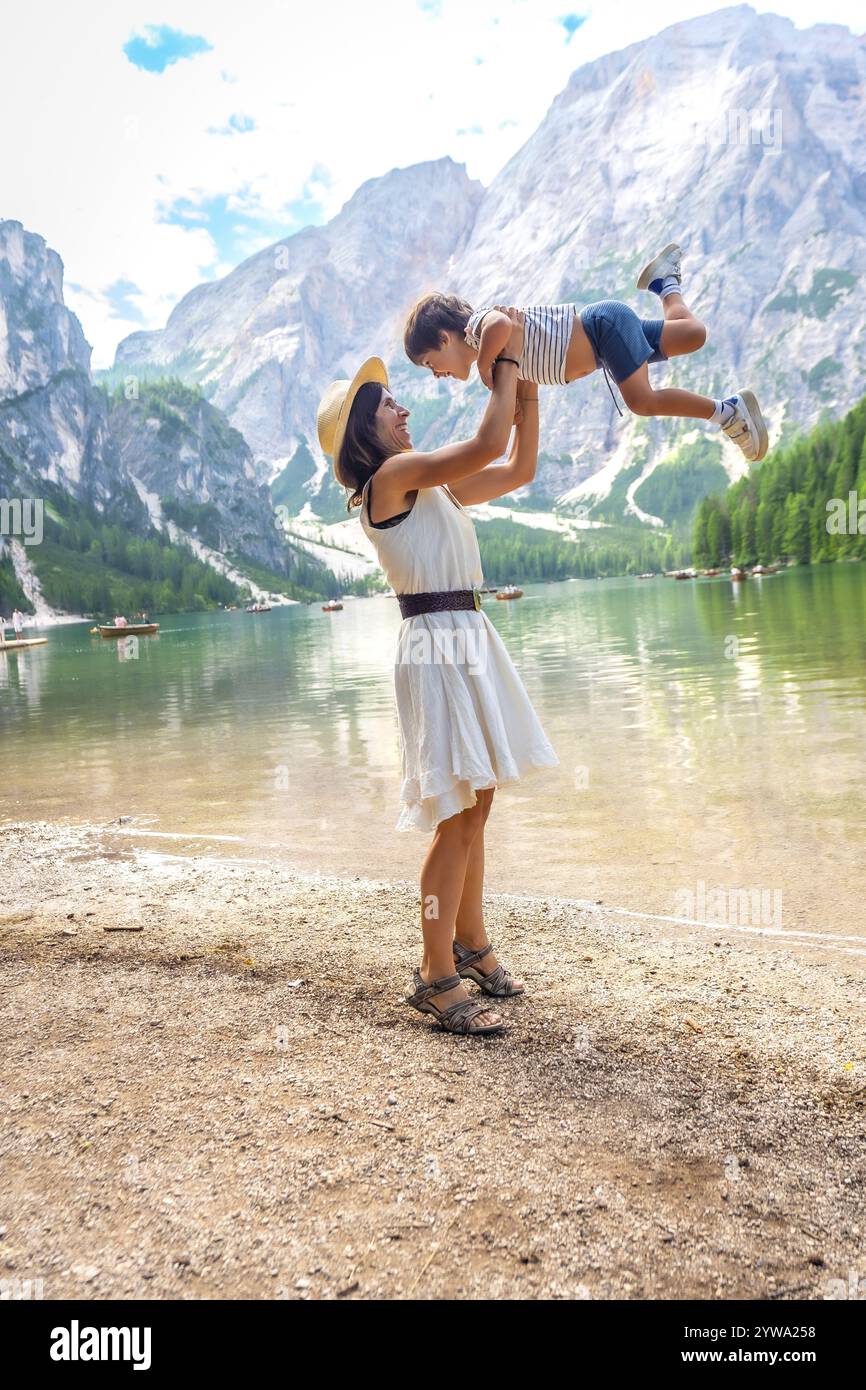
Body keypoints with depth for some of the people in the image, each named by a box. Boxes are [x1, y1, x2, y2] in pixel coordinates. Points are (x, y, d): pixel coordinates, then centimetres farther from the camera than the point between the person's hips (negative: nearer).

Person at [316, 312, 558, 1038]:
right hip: (438, 646, -9)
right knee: (457, 816, -8)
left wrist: (527, 388, 15)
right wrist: (507, 360, -5)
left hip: (470, 642, 9)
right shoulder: (392, 476, -9)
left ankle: (471, 941, 28)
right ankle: (437, 977, 0)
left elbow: (520, 469, 21)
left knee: (475, 806, 14)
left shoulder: (432, 486, 17)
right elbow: (488, 446, -18)